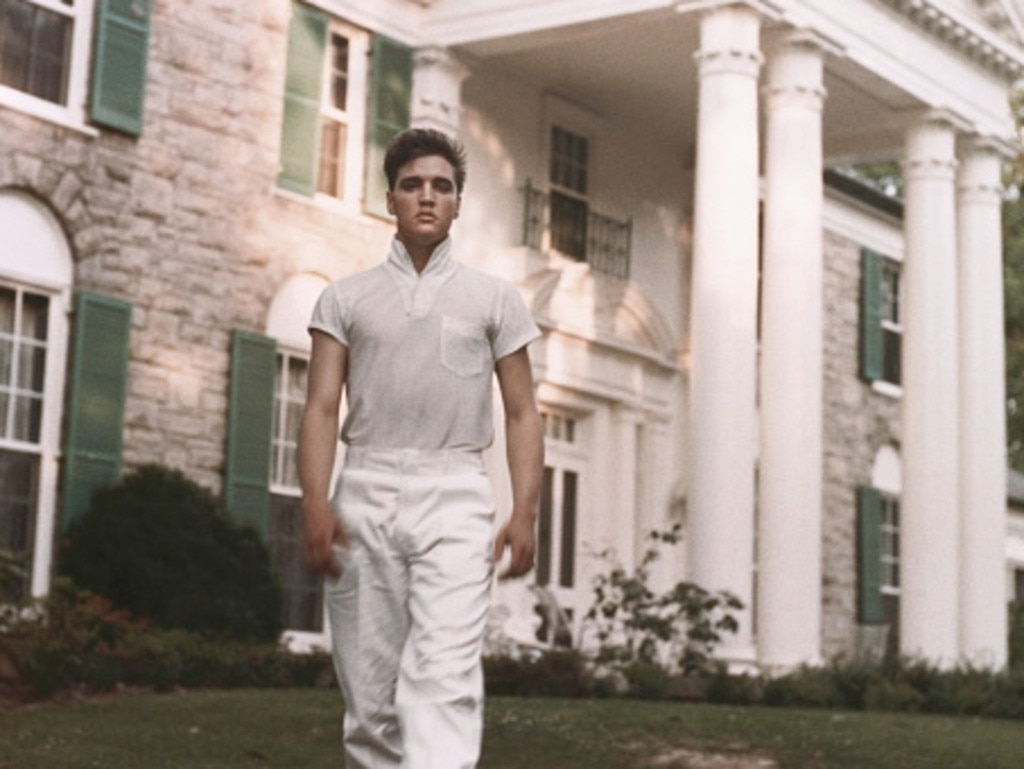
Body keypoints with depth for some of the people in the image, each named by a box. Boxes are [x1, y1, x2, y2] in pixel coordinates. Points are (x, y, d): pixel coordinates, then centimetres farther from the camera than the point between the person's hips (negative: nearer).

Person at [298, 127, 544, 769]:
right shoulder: (347, 297, 13)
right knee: (368, 686, 3)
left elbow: (522, 413, 9)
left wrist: (525, 512, -4)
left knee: (444, 679, -16)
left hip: (454, 497, -2)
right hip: (365, 497, 2)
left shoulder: (494, 298, 12)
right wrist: (316, 503, -10)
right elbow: (322, 407, 5)